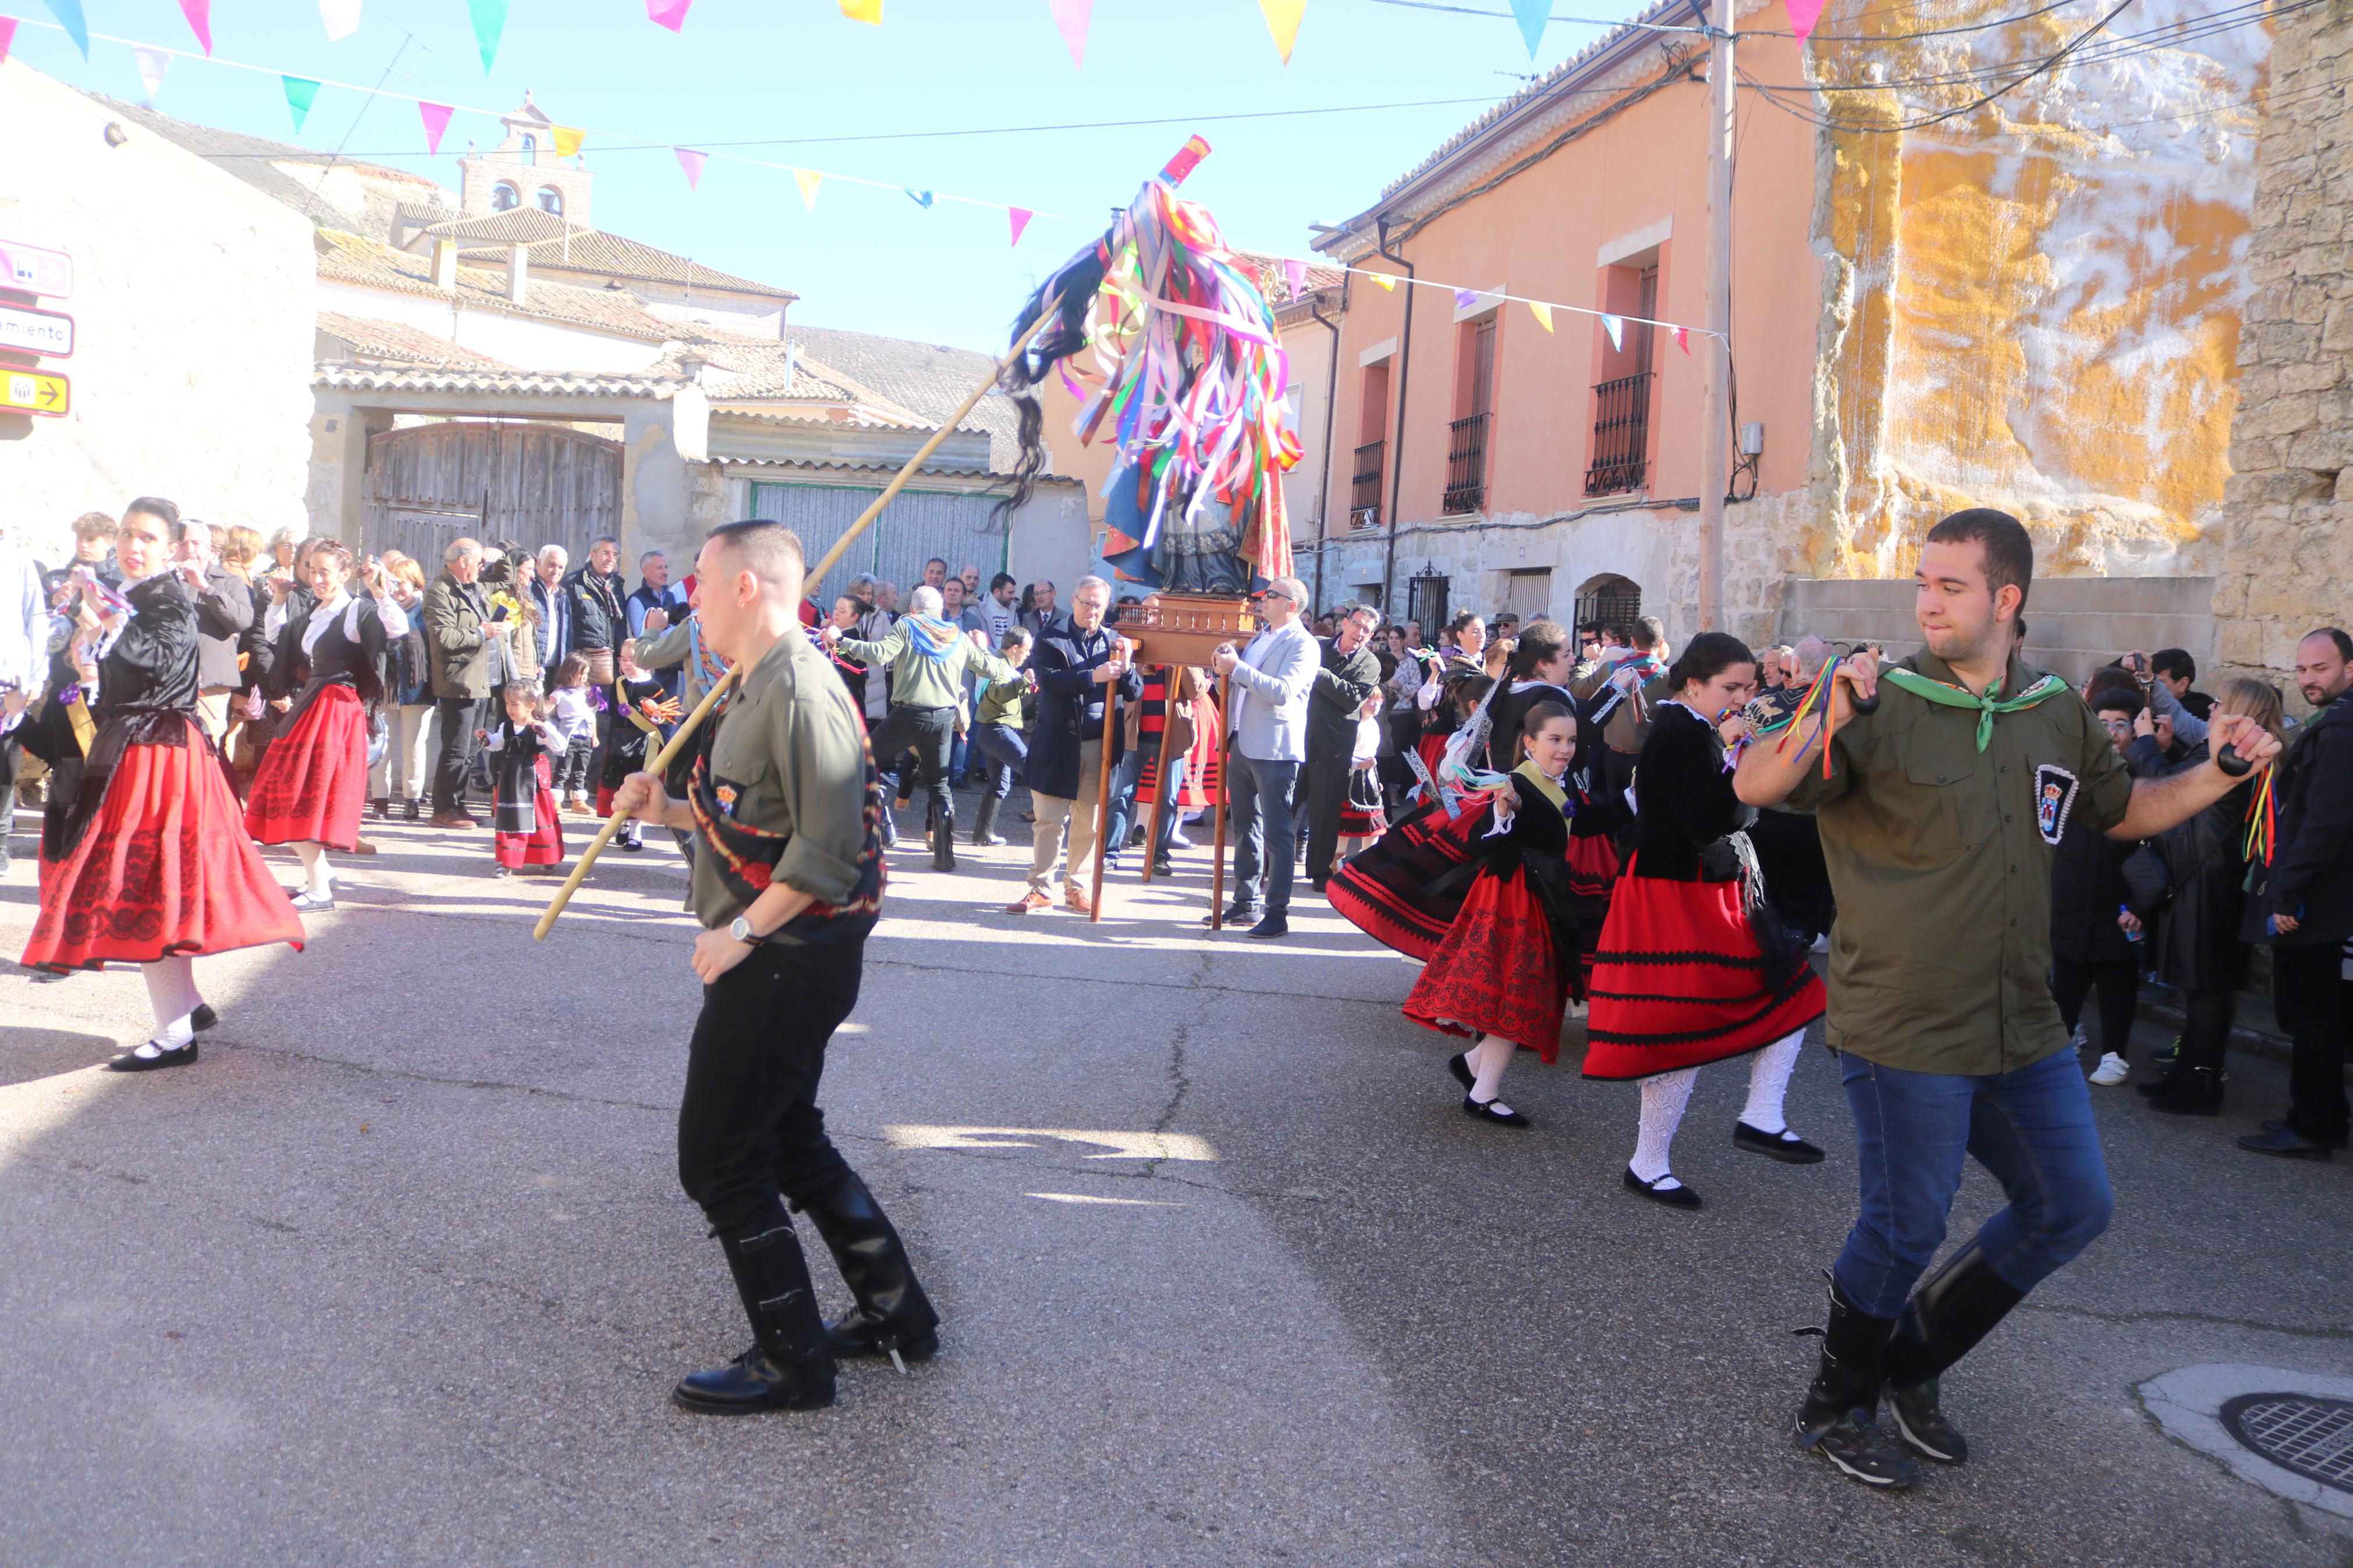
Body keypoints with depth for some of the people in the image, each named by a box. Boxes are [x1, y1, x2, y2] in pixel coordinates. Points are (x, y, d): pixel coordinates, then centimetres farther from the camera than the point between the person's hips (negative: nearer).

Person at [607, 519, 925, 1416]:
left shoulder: (800, 688, -20)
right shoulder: (763, 687, 14)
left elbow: (829, 847, -26)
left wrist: (742, 931, -22)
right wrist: (668, 810, 9)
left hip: (787, 960, -11)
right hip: (780, 956, 11)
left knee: (719, 1158, -2)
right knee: (789, 1139, 20)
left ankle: (793, 1362, 11)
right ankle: (896, 1314, 31)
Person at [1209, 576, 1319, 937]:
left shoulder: (1303, 645, -9)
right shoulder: (1260, 637, 18)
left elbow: (1282, 692, -22)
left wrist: (1237, 667, -22)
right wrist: (1225, 663, 6)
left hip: (1274, 750, -9)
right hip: (1242, 744, 9)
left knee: (1275, 832, -5)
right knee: (1245, 827, 14)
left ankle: (1278, 914, -1)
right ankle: (1246, 903, 23)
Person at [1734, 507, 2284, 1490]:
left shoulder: (2056, 714, 7)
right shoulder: (1881, 709, -12)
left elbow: (2123, 809, 23)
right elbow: (1756, 787, -23)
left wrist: (2222, 772, 8)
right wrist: (1825, 718, -41)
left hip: (2022, 1029, 7)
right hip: (1903, 1032, -7)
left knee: (2074, 1206, 14)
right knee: (1906, 1227, 0)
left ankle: (1912, 1361, 31)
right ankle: (1835, 1408, 24)